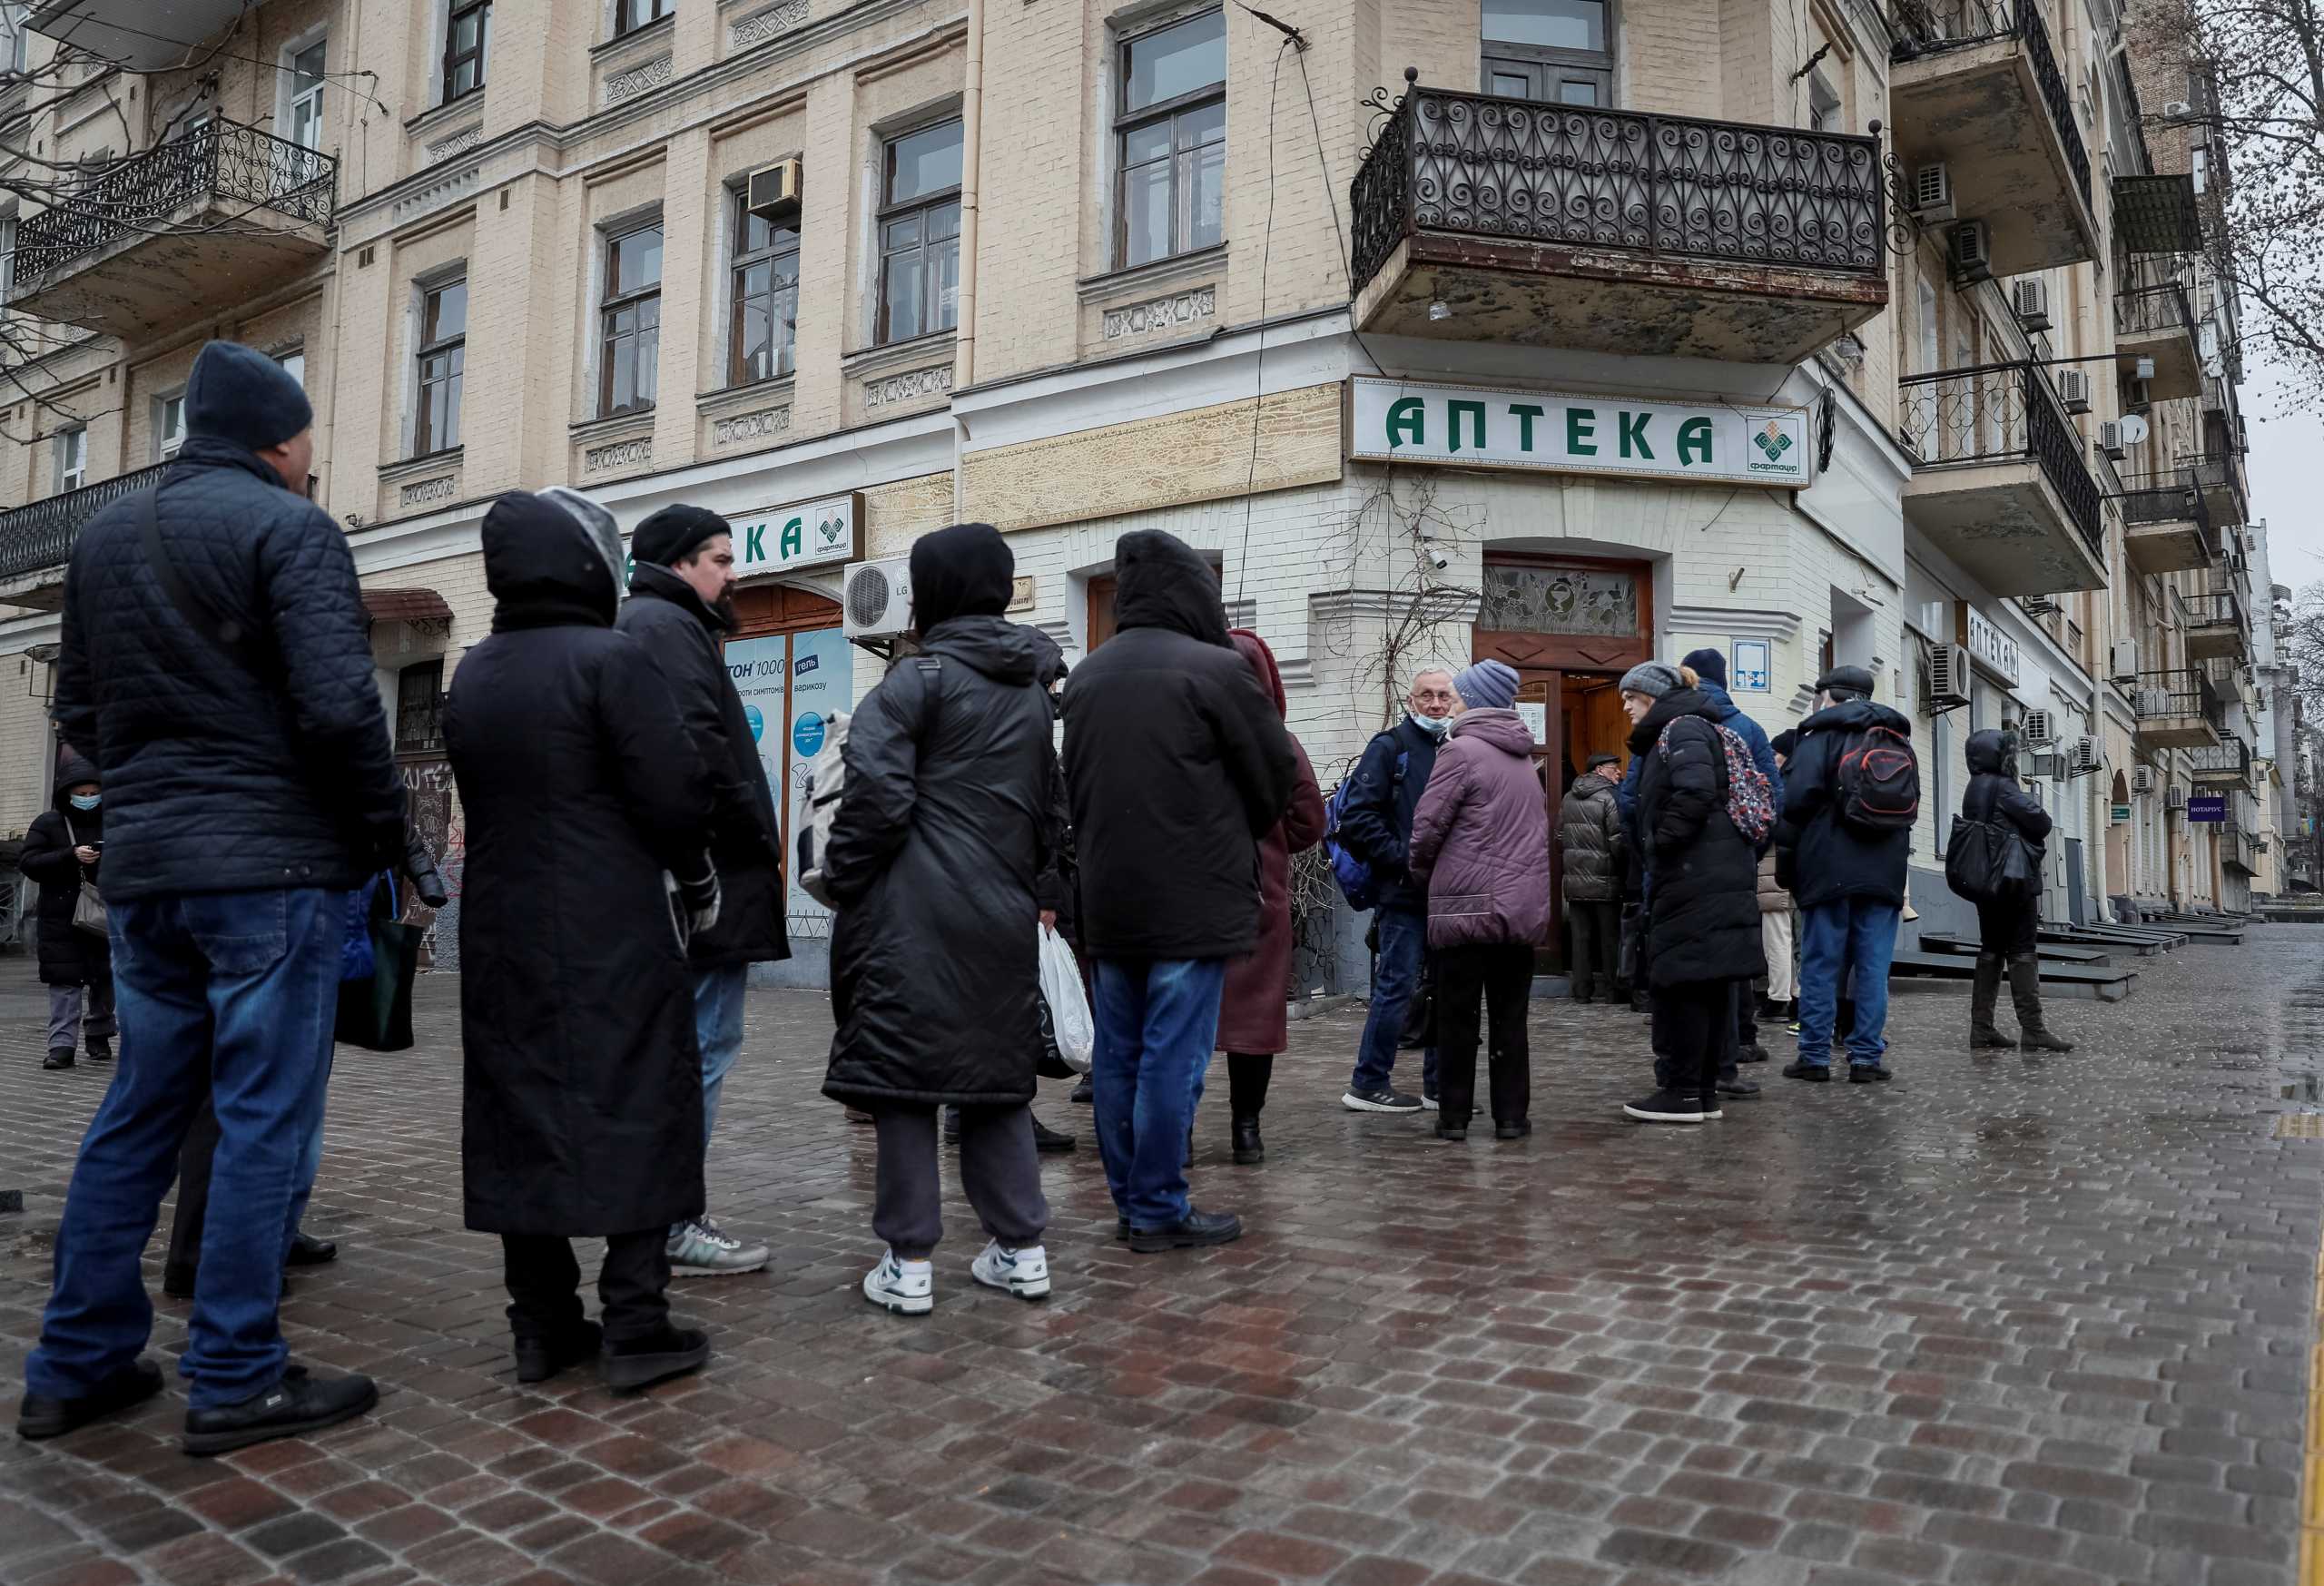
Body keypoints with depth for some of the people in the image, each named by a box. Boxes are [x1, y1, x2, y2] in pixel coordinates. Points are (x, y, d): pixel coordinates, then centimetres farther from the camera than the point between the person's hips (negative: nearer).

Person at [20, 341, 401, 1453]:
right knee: (264, 1119, -1)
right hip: (271, 867, -7)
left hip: (142, 869, 7)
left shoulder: (104, 535, 15)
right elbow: (338, 704, -18)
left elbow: (77, 710, 18)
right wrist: (381, 832, -7)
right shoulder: (287, 527, -8)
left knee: (139, 1110, 15)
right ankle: (235, 1381, 5)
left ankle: (77, 1363, 22)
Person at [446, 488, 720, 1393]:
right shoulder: (610, 659, -12)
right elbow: (673, 792, -14)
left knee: (520, 1115, 10)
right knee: (636, 1113, 0)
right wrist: (695, 878, 2)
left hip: (503, 935, 7)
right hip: (616, 936, -7)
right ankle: (635, 1328, 2)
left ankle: (540, 1326, 17)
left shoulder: (470, 675, 11)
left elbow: (478, 800, 14)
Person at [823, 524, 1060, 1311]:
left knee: (903, 1075, 1)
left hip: (915, 916, -6)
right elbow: (1049, 808, 18)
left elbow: (876, 796, -14)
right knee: (998, 1076, 14)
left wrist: (841, 879, -2)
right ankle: (1020, 1250, 16)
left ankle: (909, 1263, 4)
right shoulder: (1033, 691, 15)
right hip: (1004, 920, 6)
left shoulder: (922, 676, -6)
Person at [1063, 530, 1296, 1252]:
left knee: (1118, 1054, 11)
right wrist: (1237, 840, 15)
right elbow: (1278, 772, -2)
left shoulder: (1084, 678, 10)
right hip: (1193, 899, -6)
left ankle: (1129, 1199, 20)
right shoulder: (1214, 668, -9)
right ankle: (1160, 1211, 5)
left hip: (1108, 900, 6)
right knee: (1173, 1057, -1)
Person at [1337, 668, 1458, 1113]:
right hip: (1405, 893, -6)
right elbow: (1357, 816, -12)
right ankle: (1368, 1085, 7)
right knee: (1398, 988, -4)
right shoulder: (1390, 746, -4)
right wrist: (1402, 859, -16)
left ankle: (1439, 1086, 20)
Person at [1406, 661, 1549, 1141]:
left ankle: (1453, 1116, 8)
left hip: (1468, 905, -6)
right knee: (1510, 1016, 10)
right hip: (1525, 907, 6)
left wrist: (1423, 872, 6)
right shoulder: (1523, 758, 14)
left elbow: (1428, 825, -11)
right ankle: (1511, 1115, 12)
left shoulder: (1461, 750, -9)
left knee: (1457, 1015, 4)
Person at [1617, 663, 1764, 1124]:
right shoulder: (1693, 728, 22)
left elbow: (1694, 792, -24)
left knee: (1681, 980, -5)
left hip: (1696, 879, -10)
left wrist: (1662, 845, -14)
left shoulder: (1681, 728, -8)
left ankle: (1681, 1091, -1)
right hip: (1725, 874, 10)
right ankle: (1703, 1090, 16)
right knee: (1709, 982, 10)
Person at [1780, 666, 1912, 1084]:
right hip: (1884, 871, 4)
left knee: (1820, 964, 1)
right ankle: (1866, 1057, 6)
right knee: (1873, 967, 6)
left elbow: (1799, 797, -14)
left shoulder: (1822, 735, -4)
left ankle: (1815, 1057, 4)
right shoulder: (1897, 740, 16)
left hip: (1829, 869, -4)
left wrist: (1786, 845, 2)